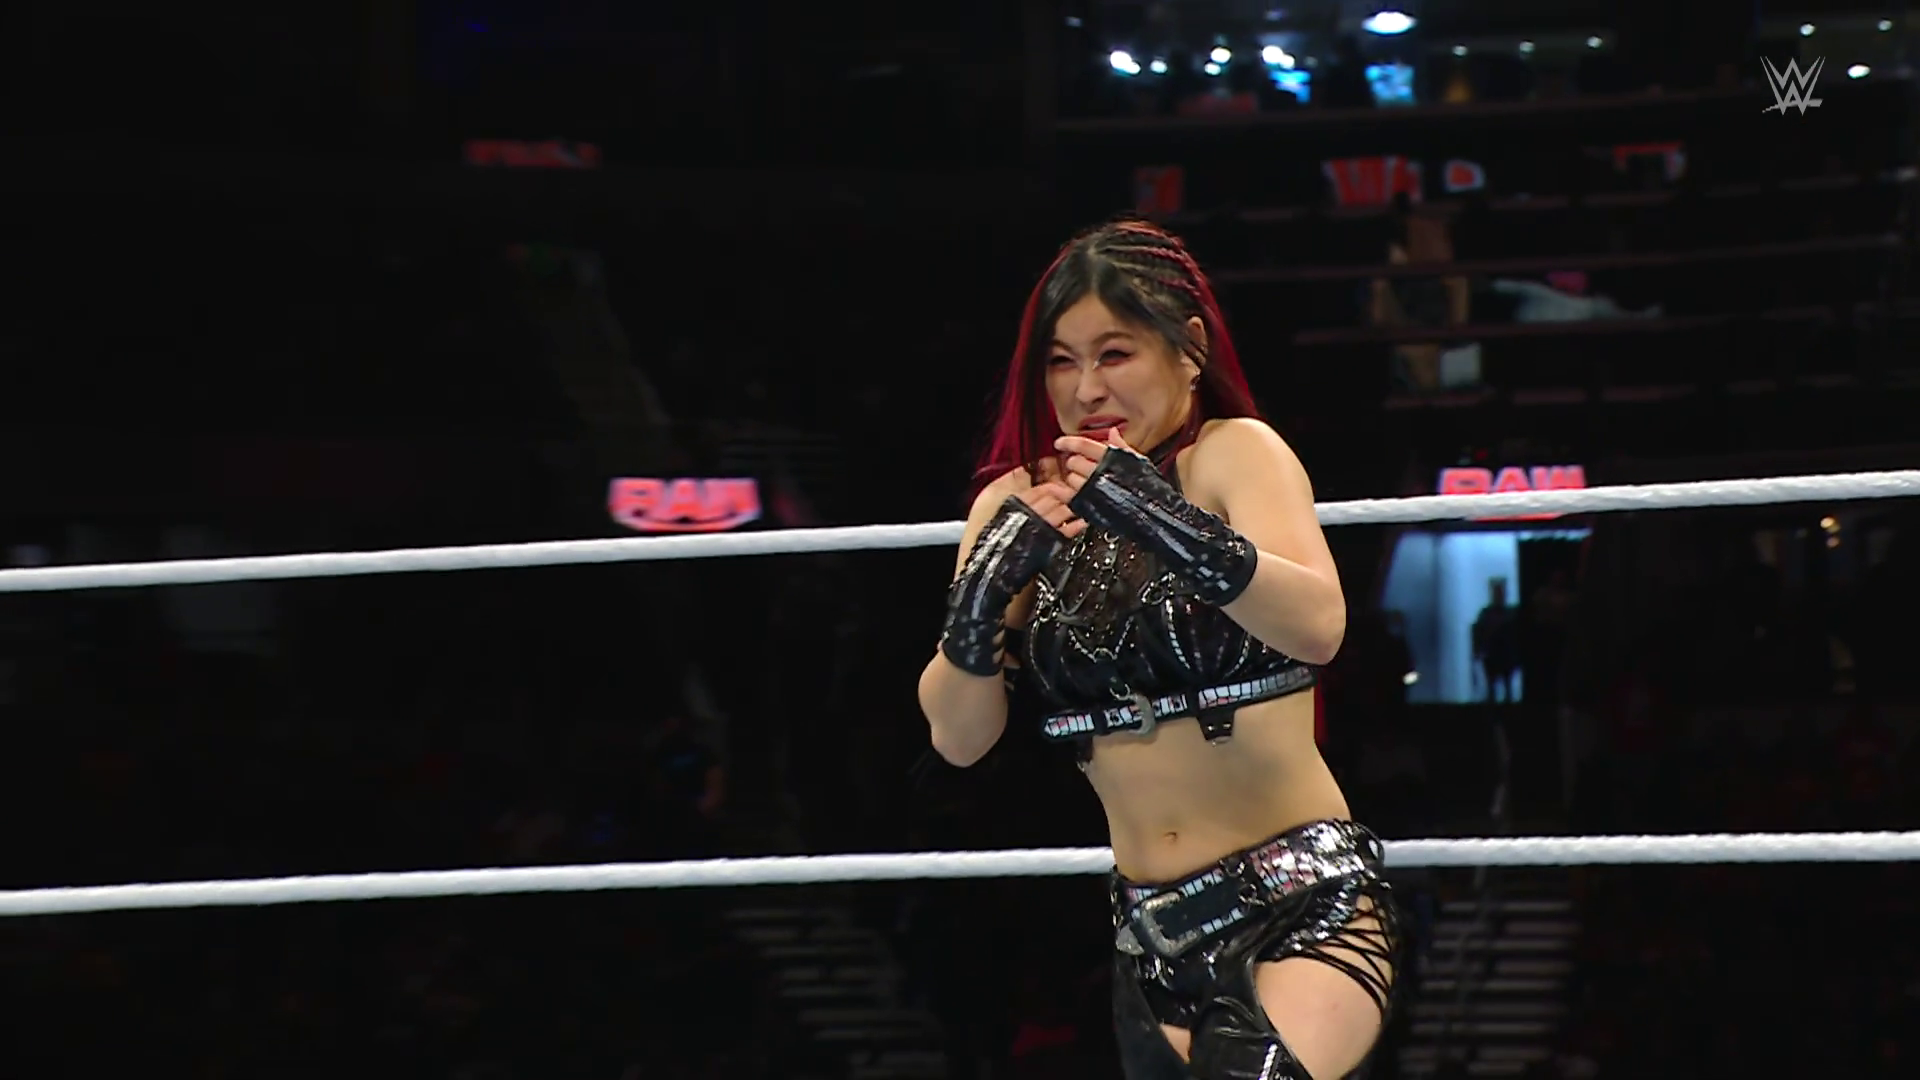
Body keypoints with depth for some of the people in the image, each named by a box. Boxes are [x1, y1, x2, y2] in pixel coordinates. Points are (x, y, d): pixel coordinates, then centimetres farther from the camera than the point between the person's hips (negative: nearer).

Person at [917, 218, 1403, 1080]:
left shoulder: (1235, 454, -5)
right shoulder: (1020, 504, 6)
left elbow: (1318, 626, -22)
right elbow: (957, 738, 2)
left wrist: (1171, 524, -34)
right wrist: (981, 600, -15)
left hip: (1308, 902, -5)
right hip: (1153, 937, 5)